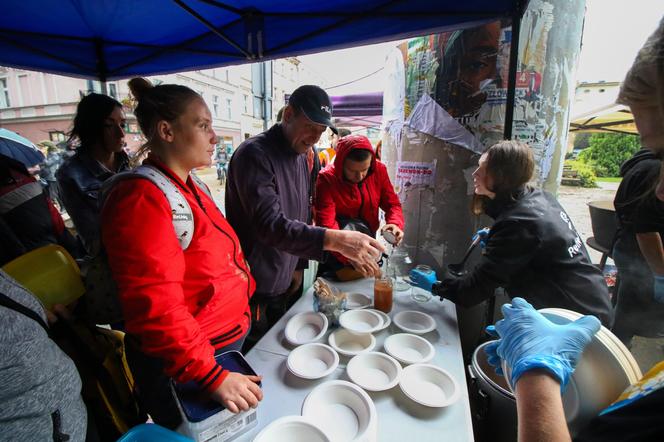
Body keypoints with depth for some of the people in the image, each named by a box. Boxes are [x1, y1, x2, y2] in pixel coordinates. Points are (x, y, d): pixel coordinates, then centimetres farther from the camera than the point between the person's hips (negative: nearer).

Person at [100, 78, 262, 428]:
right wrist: (211, 376, -27)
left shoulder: (190, 187, 6)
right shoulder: (142, 198, -23)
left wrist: (245, 301, 15)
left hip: (228, 340, 8)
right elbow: (155, 305, -29)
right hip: (181, 368, -8)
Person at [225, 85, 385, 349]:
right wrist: (334, 240, -40)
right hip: (255, 291, -8)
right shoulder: (255, 154, -19)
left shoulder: (301, 156, 8)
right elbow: (270, 226, -32)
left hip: (285, 284, 8)